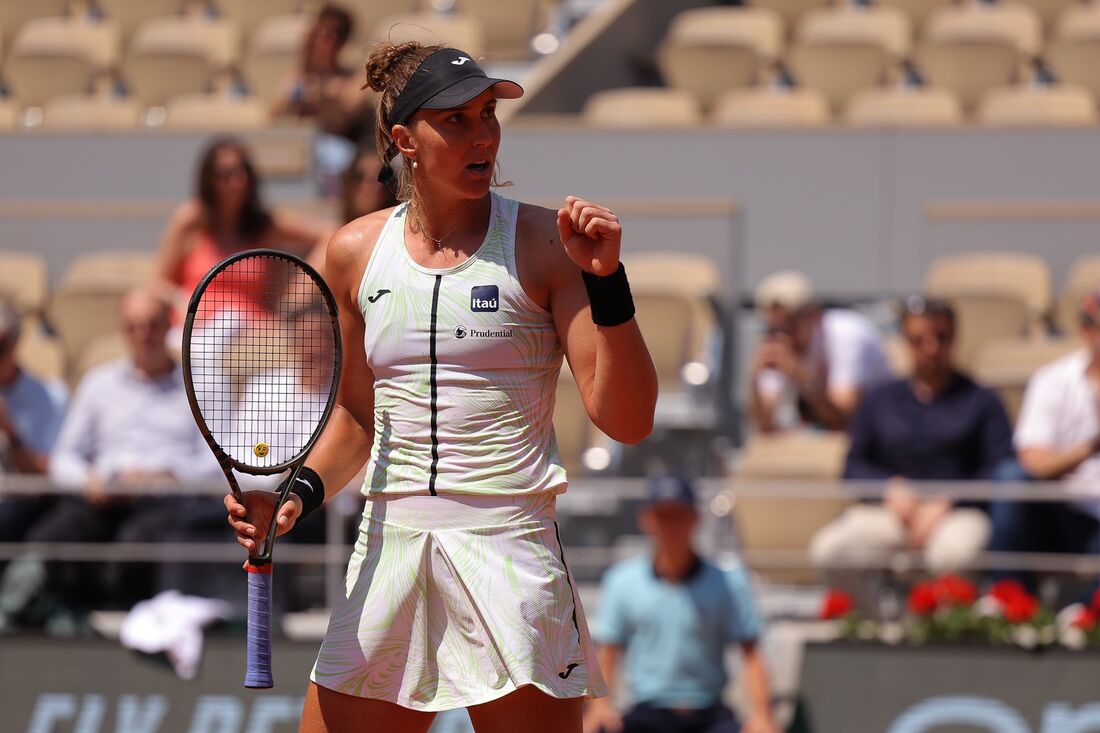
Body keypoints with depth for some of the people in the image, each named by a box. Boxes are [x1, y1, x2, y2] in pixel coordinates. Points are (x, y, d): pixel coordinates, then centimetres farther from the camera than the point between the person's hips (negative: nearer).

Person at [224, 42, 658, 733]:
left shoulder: (543, 243, -3)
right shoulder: (357, 252, 8)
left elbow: (627, 420, -7)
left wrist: (607, 280, -18)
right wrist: (302, 493, 4)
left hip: (508, 543, -4)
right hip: (388, 547, 4)